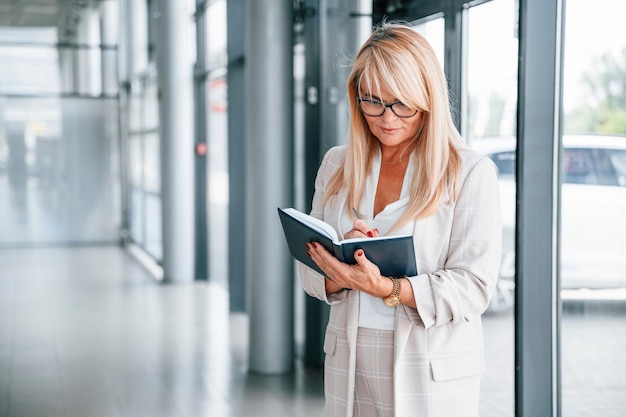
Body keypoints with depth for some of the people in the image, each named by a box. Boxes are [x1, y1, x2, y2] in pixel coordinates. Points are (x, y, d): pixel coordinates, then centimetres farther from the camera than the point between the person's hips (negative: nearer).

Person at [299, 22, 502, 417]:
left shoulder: (470, 173, -7)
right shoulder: (337, 165, 7)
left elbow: (473, 288, -14)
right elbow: (312, 272, 6)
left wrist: (383, 287, -26)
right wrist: (341, 274, -17)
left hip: (432, 371, -3)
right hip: (349, 364, 4)